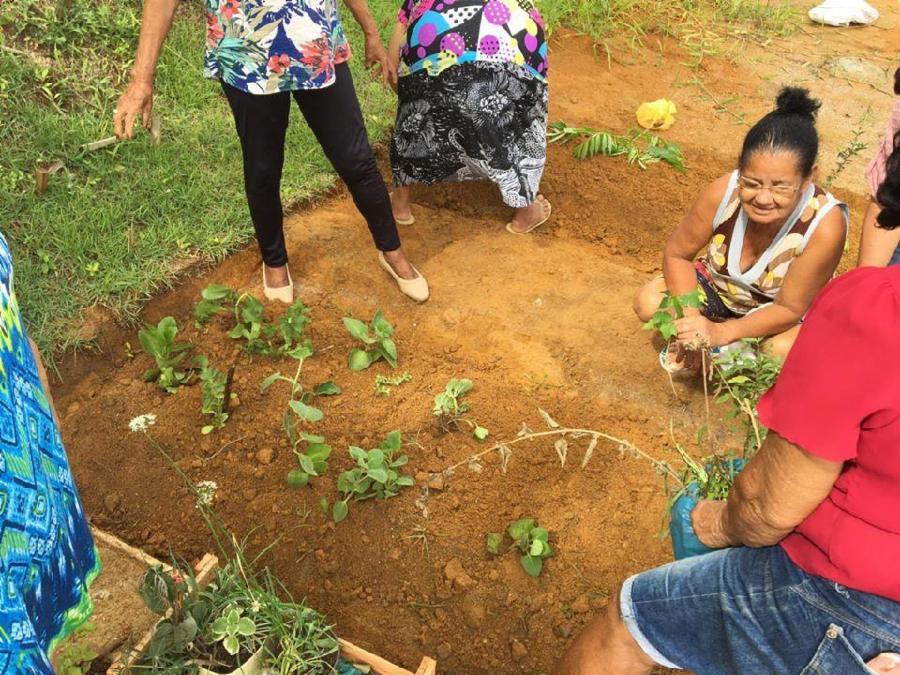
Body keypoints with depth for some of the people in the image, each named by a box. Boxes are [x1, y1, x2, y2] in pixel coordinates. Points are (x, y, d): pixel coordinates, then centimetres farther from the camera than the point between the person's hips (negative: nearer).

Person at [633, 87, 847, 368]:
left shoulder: (826, 224, -36)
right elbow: (677, 253, -14)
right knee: (648, 302, -20)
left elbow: (789, 308, -26)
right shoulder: (723, 192, -30)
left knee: (789, 349, -34)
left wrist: (720, 332, -39)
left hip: (777, 309, -2)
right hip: (718, 287, 2)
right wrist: (690, 316, -28)